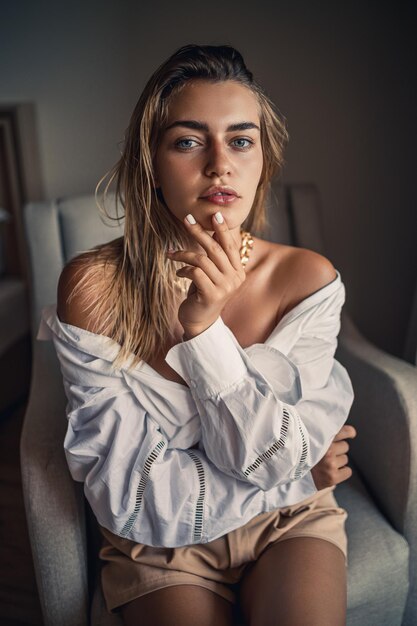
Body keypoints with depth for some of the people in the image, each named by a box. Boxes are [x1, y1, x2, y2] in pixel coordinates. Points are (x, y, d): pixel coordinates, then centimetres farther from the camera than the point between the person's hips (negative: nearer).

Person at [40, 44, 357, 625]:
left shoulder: (308, 279, -13)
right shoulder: (93, 287, -19)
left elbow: (264, 457, -14)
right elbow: (126, 486, -17)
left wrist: (204, 324, -27)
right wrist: (299, 469, -10)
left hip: (289, 520, 1)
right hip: (161, 536, 0)